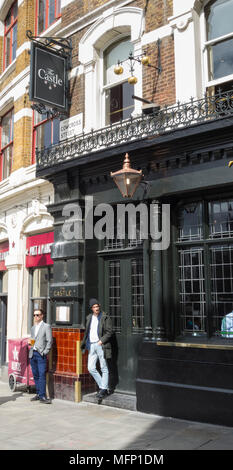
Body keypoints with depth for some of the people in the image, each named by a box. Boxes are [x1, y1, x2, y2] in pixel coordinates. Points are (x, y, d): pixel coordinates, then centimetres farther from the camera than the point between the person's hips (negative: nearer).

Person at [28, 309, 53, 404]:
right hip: (32, 353, 6)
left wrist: (45, 352, -11)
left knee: (42, 375, -11)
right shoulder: (33, 328, 20)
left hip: (41, 354, -6)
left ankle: (42, 396, -10)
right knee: (35, 375, 8)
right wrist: (30, 342, 5)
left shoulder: (46, 326, -1)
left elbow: (49, 341, -5)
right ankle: (38, 394, 17)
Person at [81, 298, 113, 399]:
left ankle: (103, 389, 8)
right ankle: (102, 386, 16)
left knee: (104, 368, 1)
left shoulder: (105, 317, -4)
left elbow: (109, 332, -7)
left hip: (100, 345, -6)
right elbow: (86, 333, 20)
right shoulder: (89, 318, 14)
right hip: (91, 345, 6)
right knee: (91, 368, 3)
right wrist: (83, 345, 16)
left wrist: (101, 341, -15)